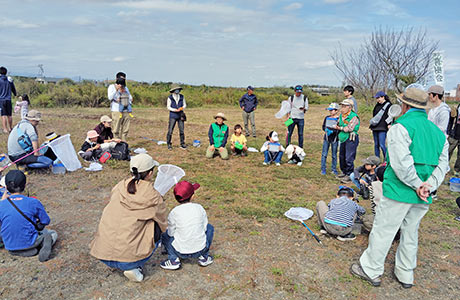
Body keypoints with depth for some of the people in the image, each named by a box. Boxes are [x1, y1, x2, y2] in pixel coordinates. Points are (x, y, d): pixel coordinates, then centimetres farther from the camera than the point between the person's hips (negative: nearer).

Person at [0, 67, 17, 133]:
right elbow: (14, 89, 17)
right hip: (8, 99, 4)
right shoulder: (10, 80, 6)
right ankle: (10, 128, 20)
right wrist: (15, 94, 38)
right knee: (9, 115, 12)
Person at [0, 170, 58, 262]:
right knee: (52, 233, 24)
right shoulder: (33, 202, -18)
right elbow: (46, 221, -6)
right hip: (28, 244, -3)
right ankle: (44, 244, -10)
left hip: (10, 248, 3)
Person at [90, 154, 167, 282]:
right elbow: (162, 224, 8)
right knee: (156, 228, 15)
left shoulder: (120, 187, 2)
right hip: (127, 258, -5)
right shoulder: (154, 198, -9)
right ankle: (134, 268, 5)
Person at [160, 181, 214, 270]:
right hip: (200, 249, 1)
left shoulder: (173, 213, -12)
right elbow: (204, 228, 2)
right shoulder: (199, 208, -7)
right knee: (209, 228, 27)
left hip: (181, 252, -1)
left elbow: (171, 234, -3)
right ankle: (204, 257, 20)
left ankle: (174, 259, 7)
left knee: (164, 234, 23)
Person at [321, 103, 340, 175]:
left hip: (334, 139, -3)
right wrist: (326, 130, -10)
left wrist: (332, 131, -22)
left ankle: (334, 169, 20)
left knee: (334, 155, 7)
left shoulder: (338, 119, -8)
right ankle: (323, 169, 11)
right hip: (326, 139, 3)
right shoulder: (327, 118, 6)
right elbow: (323, 126, 10)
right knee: (324, 154, 3)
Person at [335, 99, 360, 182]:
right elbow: (338, 125, 19)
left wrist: (340, 128, -9)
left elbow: (349, 128, -22)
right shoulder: (341, 115, 11)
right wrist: (337, 126, -3)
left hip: (351, 139, -8)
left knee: (349, 158, -8)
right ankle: (344, 172, 32)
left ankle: (350, 175, 2)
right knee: (342, 156, 16)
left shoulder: (354, 117, -14)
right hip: (343, 138, 9)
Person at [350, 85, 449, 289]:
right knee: (410, 233, 20)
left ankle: (371, 270, 19)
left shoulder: (400, 127, -13)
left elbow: (402, 163, -23)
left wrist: (417, 185, -13)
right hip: (423, 198, 7)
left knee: (383, 231, 6)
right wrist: (429, 186, -5)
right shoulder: (438, 132, 11)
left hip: (399, 192, -7)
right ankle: (406, 275, 33)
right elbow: (442, 165, 5)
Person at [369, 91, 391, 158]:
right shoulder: (377, 105, 16)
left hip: (382, 128, -7)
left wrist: (389, 124, -18)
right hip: (375, 128, 7)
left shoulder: (388, 105, -4)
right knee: (376, 145, 9)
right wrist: (372, 122, 23)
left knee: (382, 145, -11)